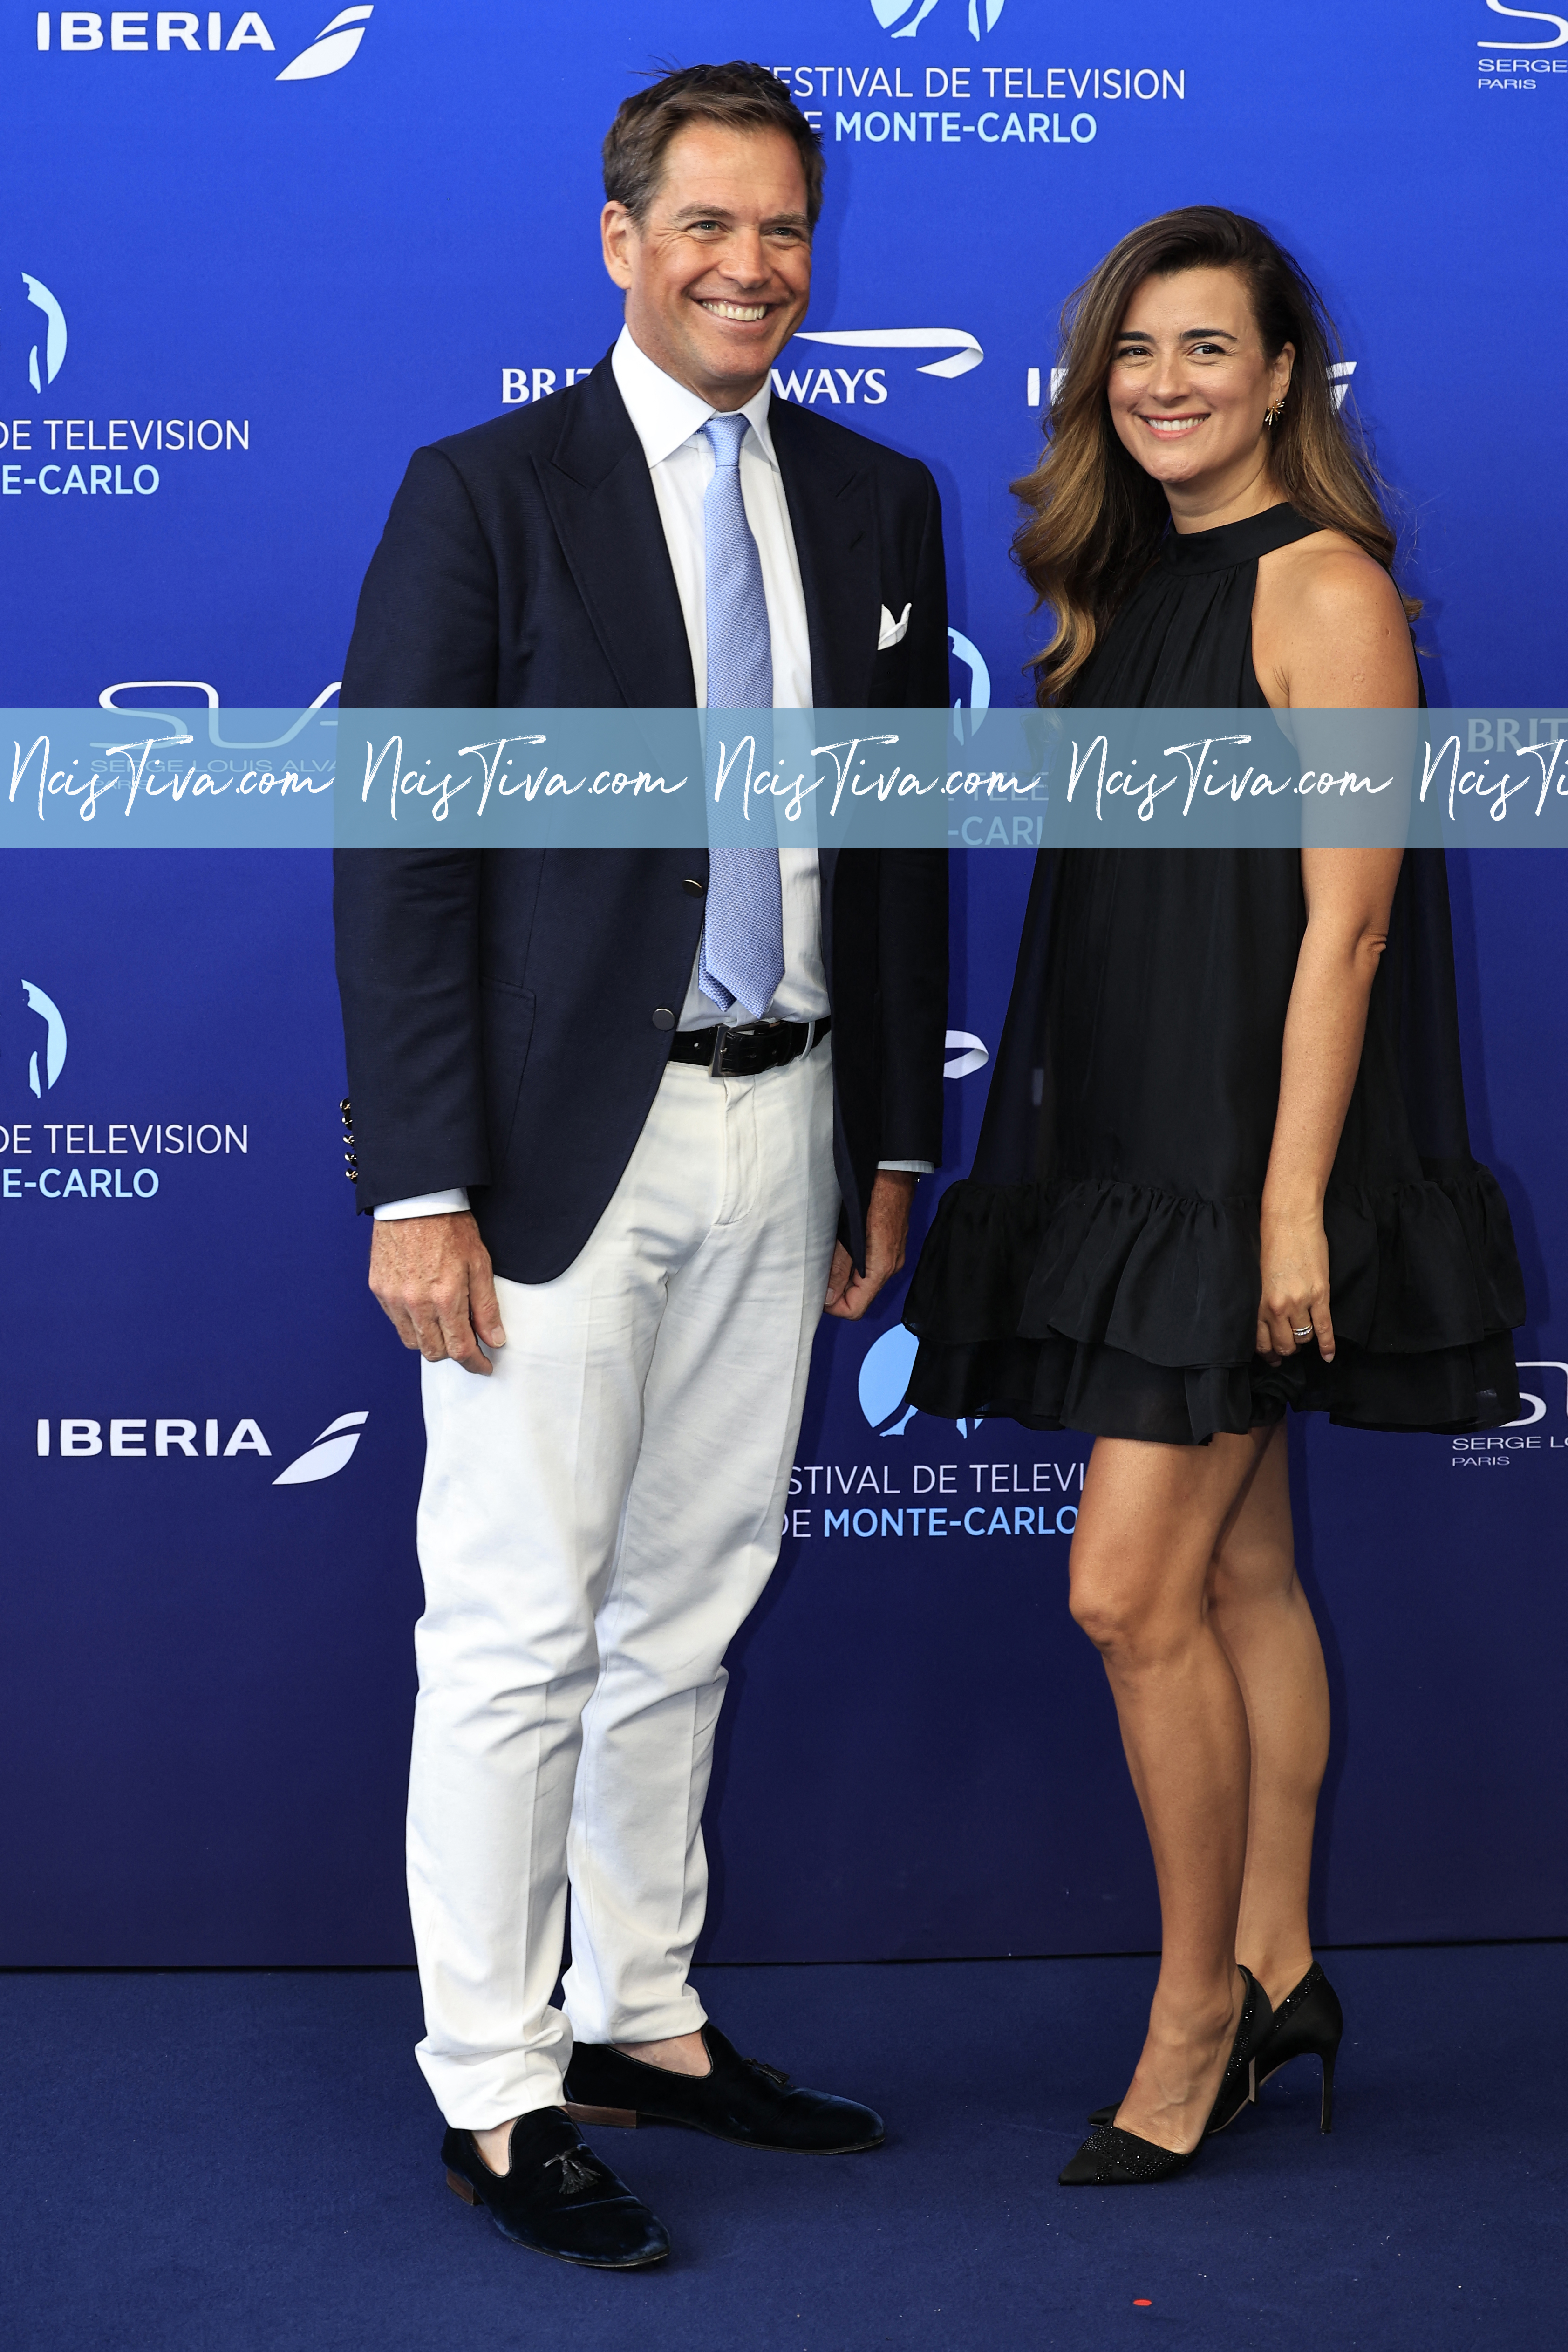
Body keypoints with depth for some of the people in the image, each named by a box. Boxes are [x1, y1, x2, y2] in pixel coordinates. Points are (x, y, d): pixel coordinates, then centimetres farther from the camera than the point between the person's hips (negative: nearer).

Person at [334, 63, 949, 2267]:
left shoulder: (879, 502, 10)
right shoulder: (486, 494, -6)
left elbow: (905, 842, 14)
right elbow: (398, 857, -9)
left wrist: (894, 1138, 12)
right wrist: (419, 1190, -15)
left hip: (780, 1127, 5)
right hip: (565, 1136, -5)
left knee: (689, 1606, 15)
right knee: (521, 1628, -1)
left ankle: (644, 2020, 29)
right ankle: (495, 2098, 13)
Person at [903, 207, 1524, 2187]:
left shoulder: (1323, 590, -10)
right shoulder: (1128, 590, 14)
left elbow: (1346, 914, -15)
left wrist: (1295, 1198, -19)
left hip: (1247, 1152, -8)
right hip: (1129, 1146, 8)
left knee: (1132, 1591, -9)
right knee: (1236, 1572, 13)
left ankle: (1197, 2013, 6)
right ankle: (1278, 1972, 24)